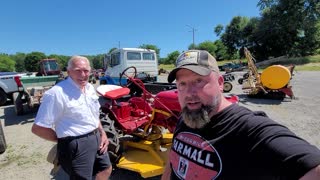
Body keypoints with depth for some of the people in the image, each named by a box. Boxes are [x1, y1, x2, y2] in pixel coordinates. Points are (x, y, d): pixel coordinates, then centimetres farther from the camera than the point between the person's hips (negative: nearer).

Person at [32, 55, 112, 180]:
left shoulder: (90, 88, 5)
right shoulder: (56, 93, -21)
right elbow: (38, 128, -18)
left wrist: (102, 133, 6)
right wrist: (65, 140, -10)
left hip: (96, 138, 8)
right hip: (76, 145, -8)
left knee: (106, 169, 23)